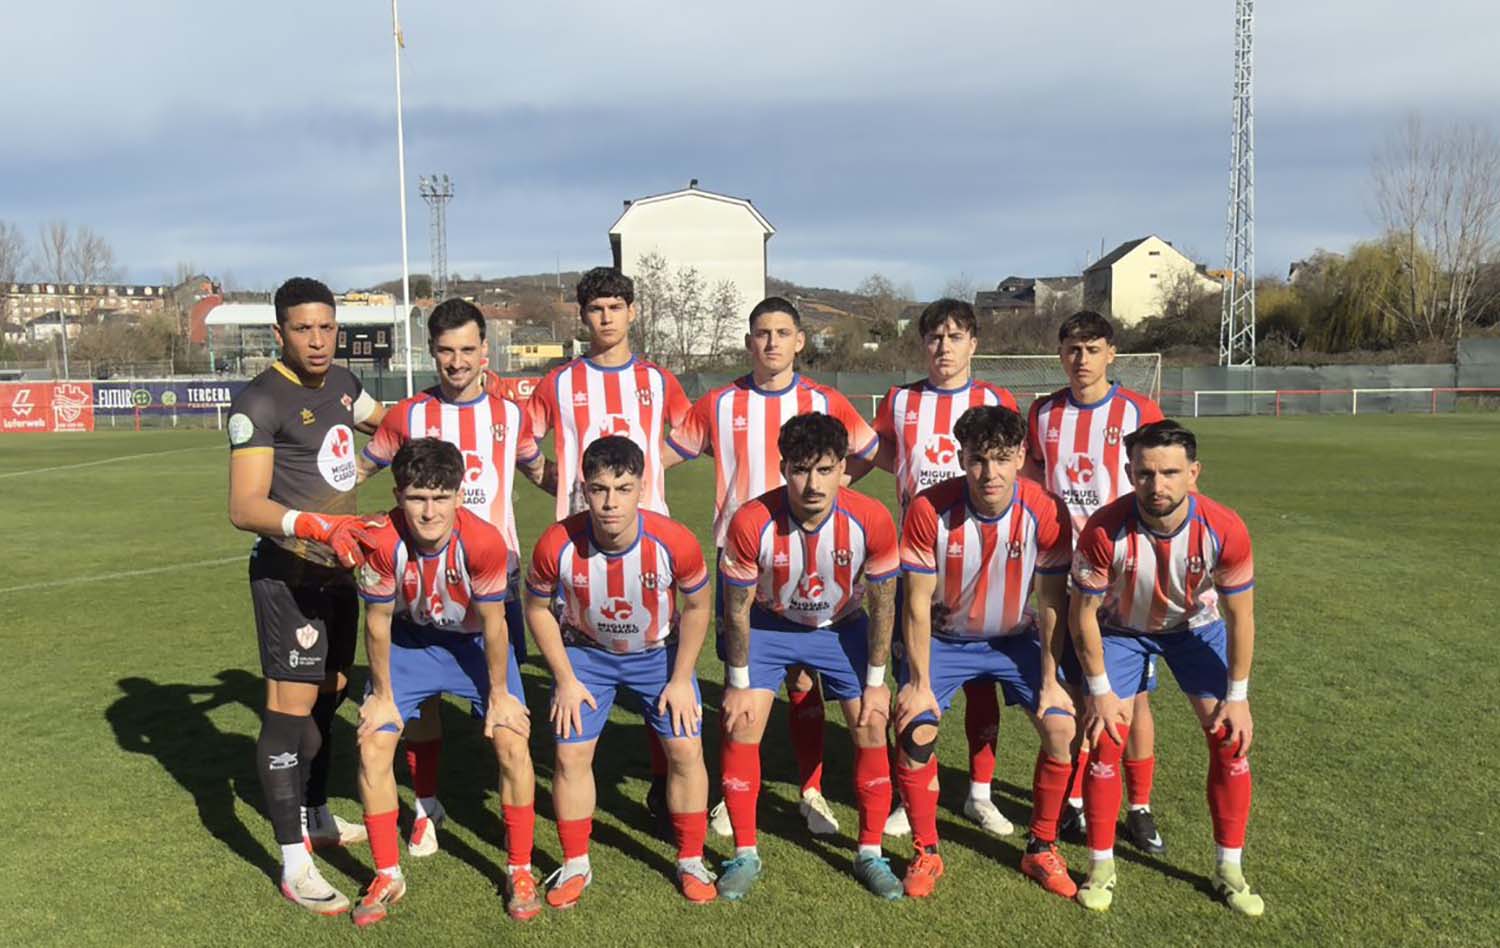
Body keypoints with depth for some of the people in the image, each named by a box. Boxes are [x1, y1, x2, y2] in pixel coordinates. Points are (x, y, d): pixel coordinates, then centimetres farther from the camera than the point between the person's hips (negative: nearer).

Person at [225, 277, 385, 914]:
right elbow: (244, 508, -24)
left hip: (336, 567, 8)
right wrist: (317, 526, -38)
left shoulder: (340, 383, 9)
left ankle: (315, 818, 34)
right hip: (288, 574, -8)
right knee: (291, 703, -7)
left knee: (327, 692, 17)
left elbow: (386, 424, 30)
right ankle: (294, 865, 0)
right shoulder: (261, 401, -16)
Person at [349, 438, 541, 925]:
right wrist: (382, 695, -6)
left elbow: (493, 623, -20)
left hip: (475, 640, -1)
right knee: (373, 744, -6)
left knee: (513, 744, -11)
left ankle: (520, 871, 10)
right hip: (410, 639, 2)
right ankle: (387, 877, 14)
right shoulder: (382, 542, -31)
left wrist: (499, 694, -9)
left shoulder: (484, 541, -34)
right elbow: (378, 622, -15)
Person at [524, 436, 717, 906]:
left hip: (659, 652, 0)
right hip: (586, 654, 0)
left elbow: (697, 606, -10)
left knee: (685, 749, -5)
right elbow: (538, 610, -9)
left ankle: (691, 862, 16)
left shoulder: (675, 541, -29)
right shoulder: (556, 545, -29)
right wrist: (565, 680, -11)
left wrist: (681, 679, -9)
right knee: (570, 755, -4)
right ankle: (575, 866, 18)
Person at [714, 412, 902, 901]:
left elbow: (882, 605, -13)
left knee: (872, 729, -6)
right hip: (768, 625, 0)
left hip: (842, 627, 1)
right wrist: (739, 684, -10)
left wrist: (875, 682, -8)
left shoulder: (872, 520, -28)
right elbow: (737, 609, -16)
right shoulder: (751, 522, -31)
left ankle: (870, 854, 14)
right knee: (740, 727, -10)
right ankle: (745, 855, 9)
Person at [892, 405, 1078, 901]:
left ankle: (1042, 849, 12)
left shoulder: (1046, 512, -23)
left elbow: (1053, 601, -10)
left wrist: (1050, 681, -8)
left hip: (1016, 637, 1)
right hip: (943, 637, -1)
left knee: (1061, 727, -11)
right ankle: (926, 852, 7)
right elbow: (918, 603, -18)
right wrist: (920, 684, -15)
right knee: (916, 731, -16)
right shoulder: (930, 509, -26)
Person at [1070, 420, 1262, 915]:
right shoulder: (1105, 530, -34)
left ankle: (1229, 868, 14)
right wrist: (1100, 690, -16)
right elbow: (1084, 614, -20)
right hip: (1121, 628, -1)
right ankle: (1102, 865, 8)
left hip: (1197, 625, 2)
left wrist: (1237, 697, -11)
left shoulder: (1224, 529, -30)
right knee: (1105, 740, -10)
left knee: (1230, 739, -4)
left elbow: (1240, 616, -15)